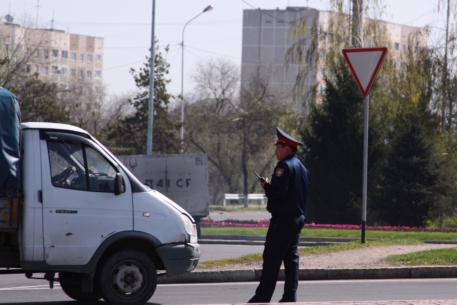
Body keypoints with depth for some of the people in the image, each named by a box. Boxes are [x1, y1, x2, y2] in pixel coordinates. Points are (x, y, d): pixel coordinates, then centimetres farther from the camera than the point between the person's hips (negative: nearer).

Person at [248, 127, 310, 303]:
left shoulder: (284, 166, -15)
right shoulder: (302, 168, 16)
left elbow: (277, 191, -25)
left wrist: (266, 186, -6)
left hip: (282, 219, -9)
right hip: (298, 218, 9)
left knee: (272, 259, -7)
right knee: (291, 258, 9)